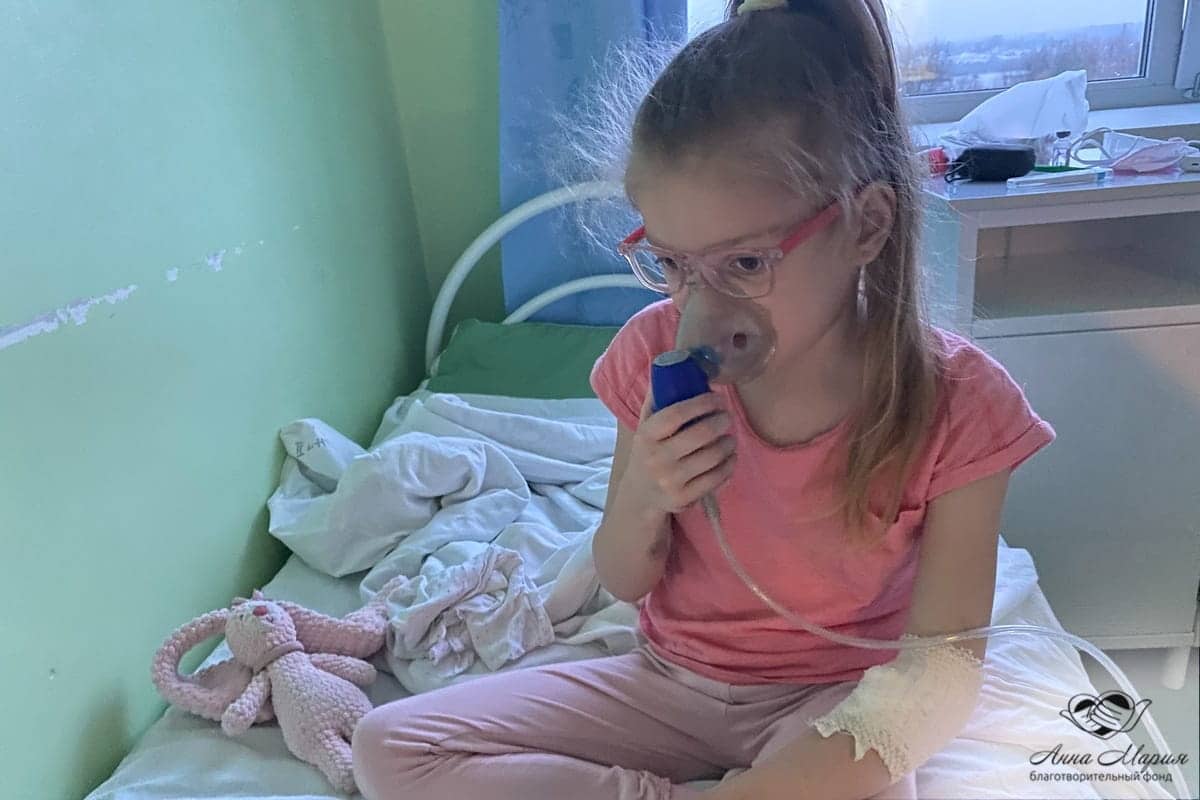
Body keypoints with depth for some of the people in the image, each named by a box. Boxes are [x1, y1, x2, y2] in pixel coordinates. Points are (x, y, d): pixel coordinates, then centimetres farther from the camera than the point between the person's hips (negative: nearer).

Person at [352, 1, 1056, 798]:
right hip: (670, 679, 3)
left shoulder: (957, 405, -20)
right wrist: (639, 502, -24)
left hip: (836, 698, -2)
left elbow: (942, 671, -16)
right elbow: (625, 583, -1)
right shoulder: (658, 355, -13)